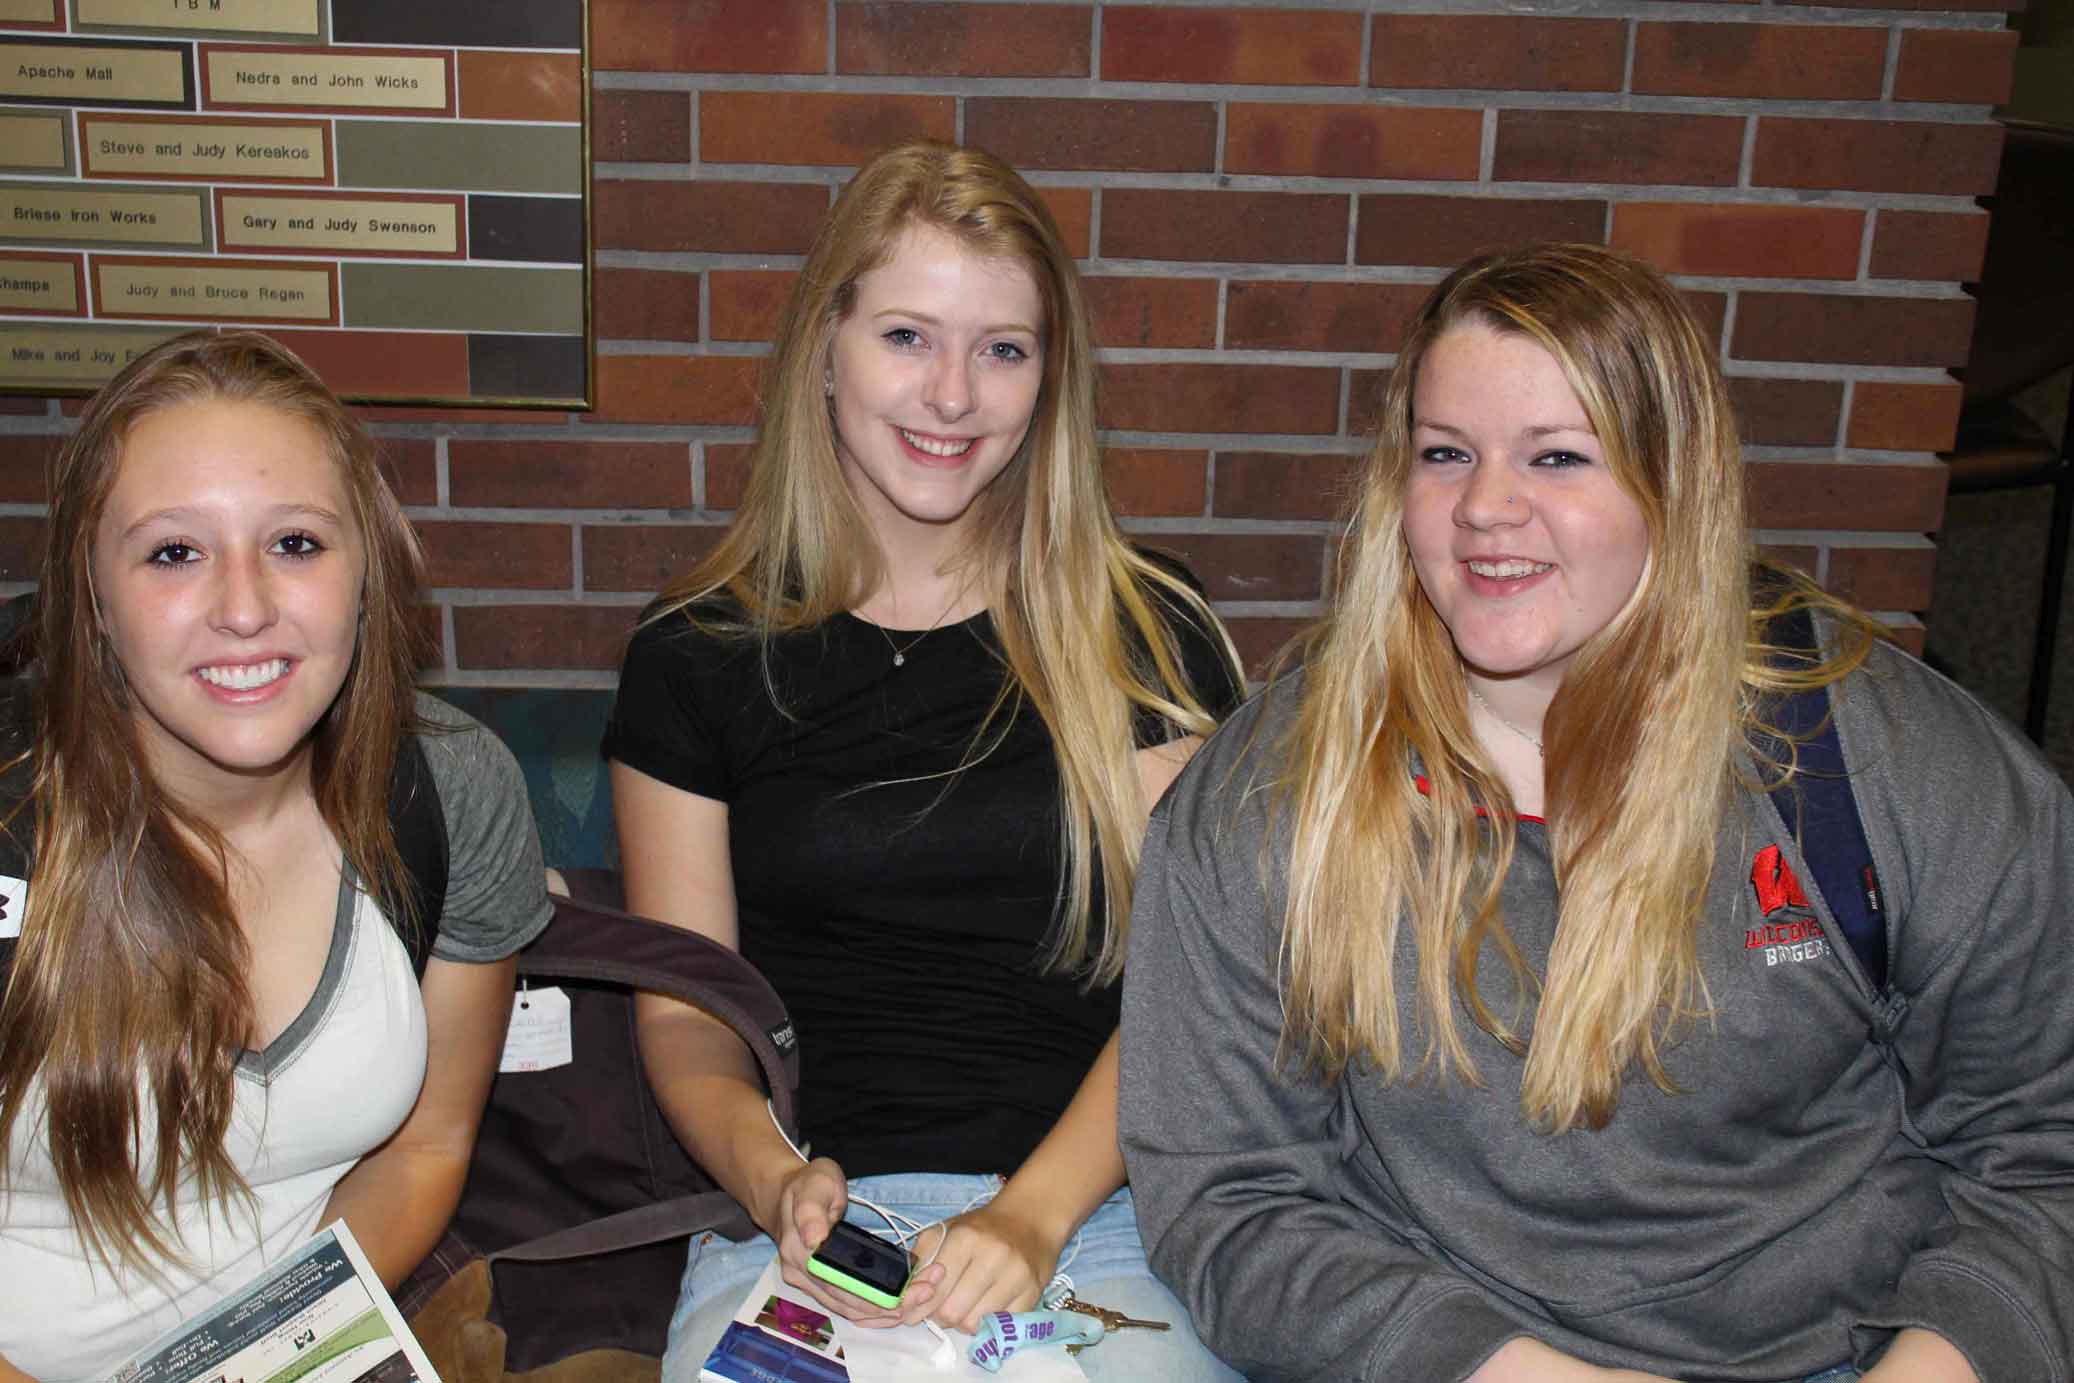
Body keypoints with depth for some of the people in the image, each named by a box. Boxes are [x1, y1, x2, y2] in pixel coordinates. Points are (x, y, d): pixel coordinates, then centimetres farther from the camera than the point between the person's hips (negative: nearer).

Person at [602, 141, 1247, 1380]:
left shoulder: (1145, 633, 5)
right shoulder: (699, 658, 6)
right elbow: (684, 1009, 7)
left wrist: (1034, 1213, -13)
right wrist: (774, 1180, -12)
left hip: (1099, 1214, 0)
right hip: (813, 1227, 0)